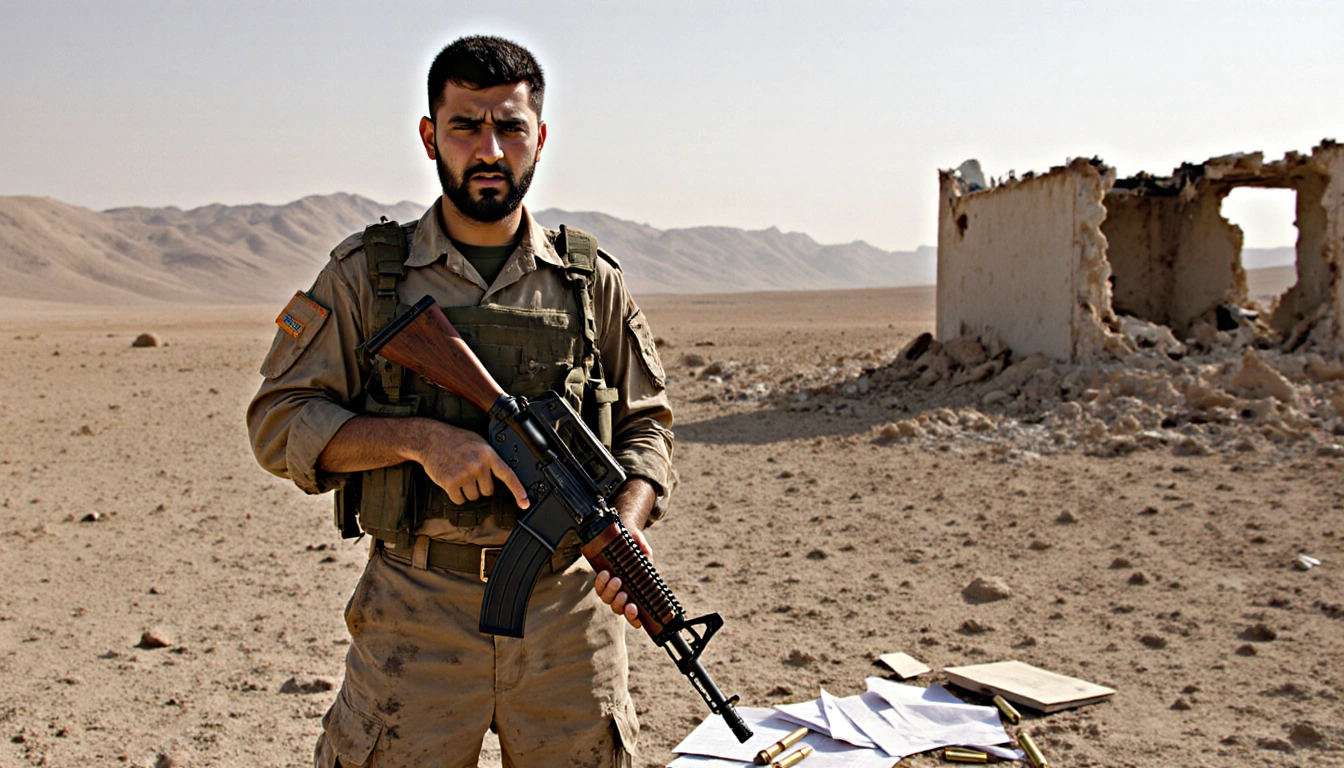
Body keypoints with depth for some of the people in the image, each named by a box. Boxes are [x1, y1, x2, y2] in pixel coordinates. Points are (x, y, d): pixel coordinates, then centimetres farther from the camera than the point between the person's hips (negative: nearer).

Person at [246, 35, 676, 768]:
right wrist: (419, 438, -16)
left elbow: (644, 425, 10)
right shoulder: (364, 273, 0)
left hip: (567, 606, 2)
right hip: (416, 615, -1)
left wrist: (625, 524, -10)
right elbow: (278, 421, -1)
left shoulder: (593, 281, 5)